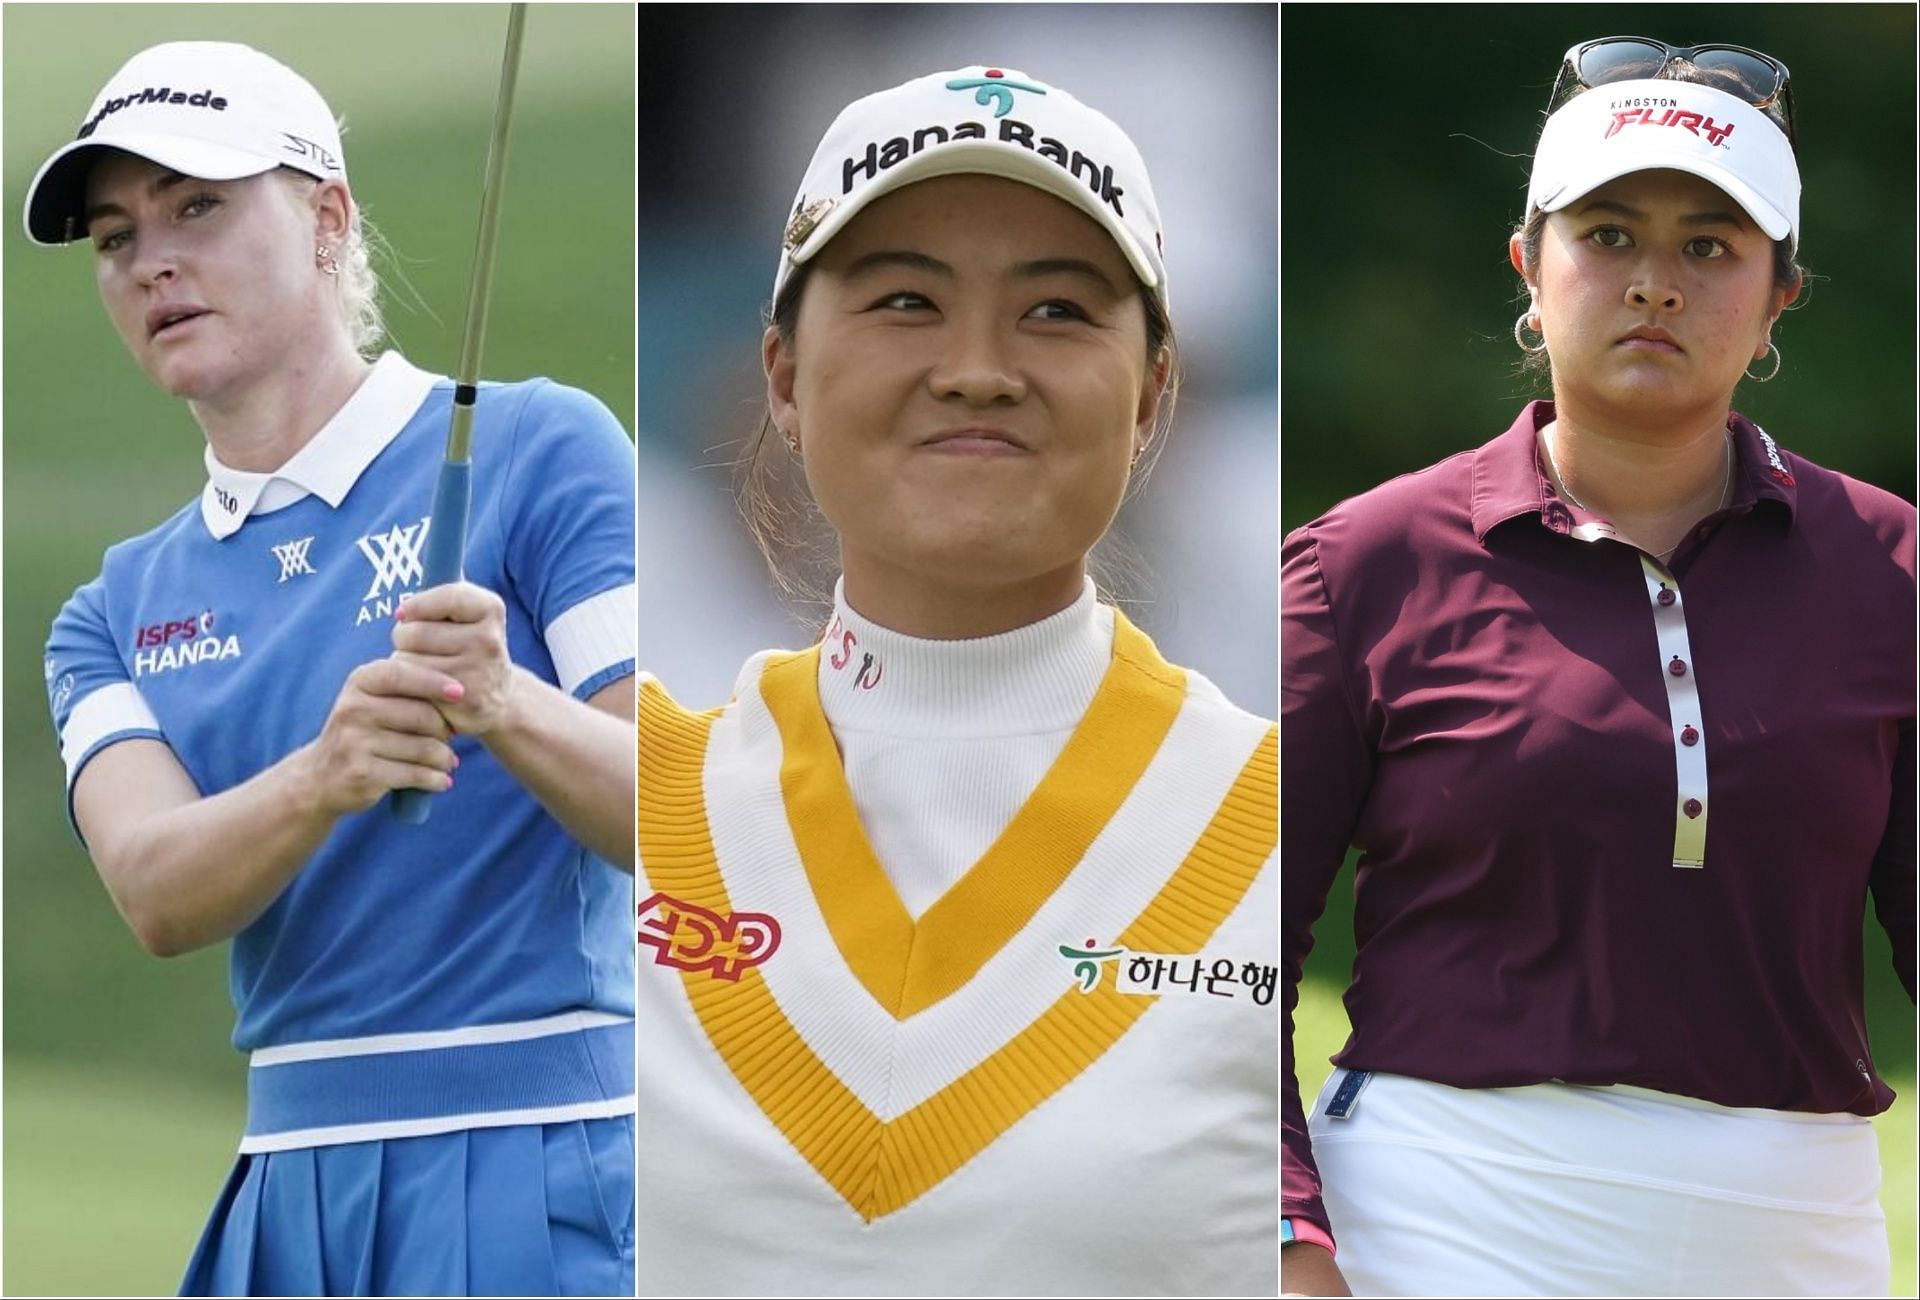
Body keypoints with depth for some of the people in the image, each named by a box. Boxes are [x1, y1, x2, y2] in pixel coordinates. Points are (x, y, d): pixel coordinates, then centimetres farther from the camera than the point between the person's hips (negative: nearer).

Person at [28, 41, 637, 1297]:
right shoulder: (121, 610, 12)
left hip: (537, 1165, -4)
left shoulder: (539, 447, -1)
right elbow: (155, 892, -7)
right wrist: (325, 776, -27)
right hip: (292, 1182, 4)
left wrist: (506, 708, -28)